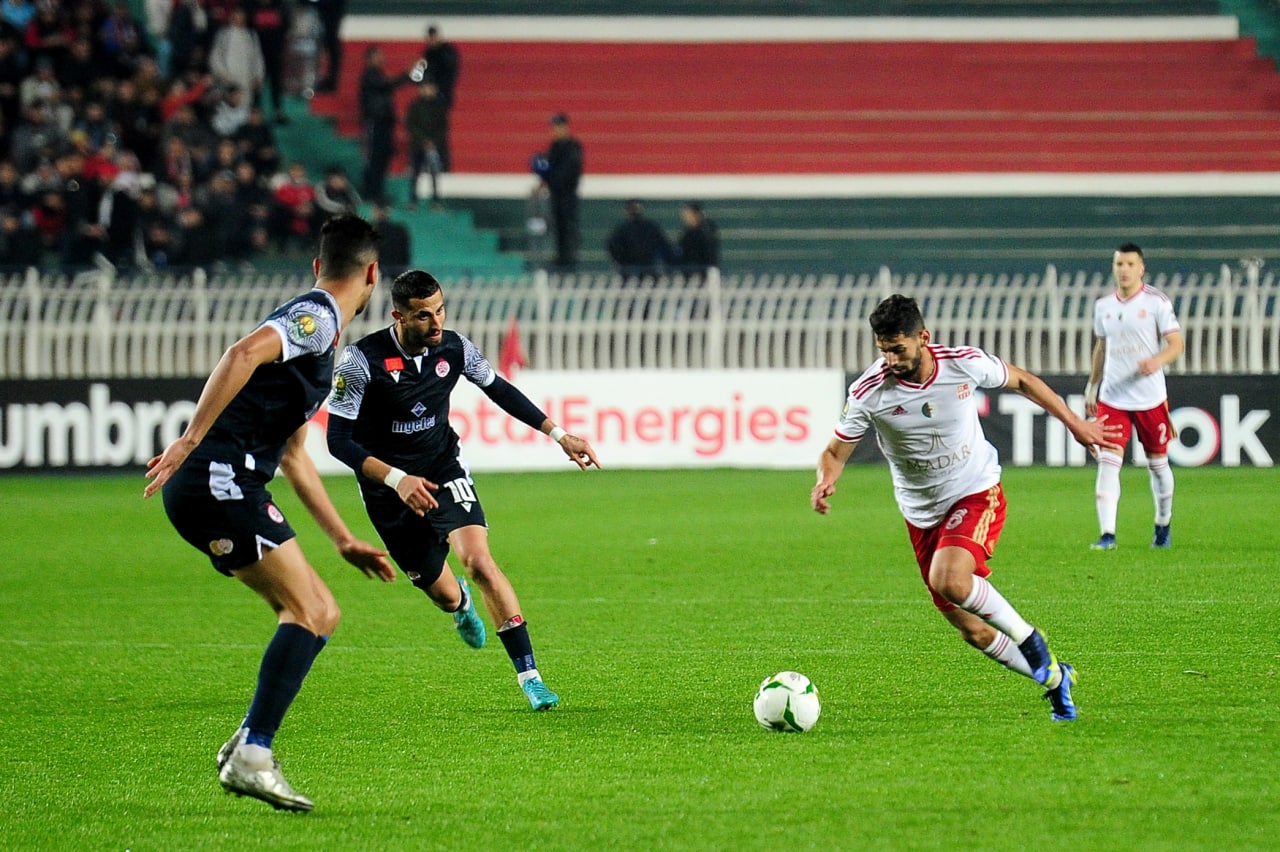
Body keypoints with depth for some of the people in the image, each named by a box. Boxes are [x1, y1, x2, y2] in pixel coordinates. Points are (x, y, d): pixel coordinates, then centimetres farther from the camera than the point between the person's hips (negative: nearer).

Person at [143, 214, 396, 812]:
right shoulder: (316, 316, -6)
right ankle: (252, 757, -20)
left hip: (225, 489, 10)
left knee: (320, 615, 10)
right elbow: (244, 353, -26)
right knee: (307, 611, -14)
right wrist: (191, 440, -31)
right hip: (217, 479, -10)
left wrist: (346, 543, 33)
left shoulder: (318, 329, 26)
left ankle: (246, 746, 8)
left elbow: (294, 455, 33)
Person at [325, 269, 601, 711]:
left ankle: (529, 675, -18)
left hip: (444, 470, 1)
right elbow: (338, 440, -21)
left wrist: (559, 435, 9)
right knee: (440, 590, 7)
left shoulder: (454, 348, -11)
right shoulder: (362, 360, -22)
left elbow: (499, 389, 9)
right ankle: (461, 604, 49)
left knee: (478, 560, -22)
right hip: (387, 486, -1)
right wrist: (397, 480, -32)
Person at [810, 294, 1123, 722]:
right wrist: (825, 481, -30)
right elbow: (836, 451, -7)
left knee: (948, 579, -32)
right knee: (973, 631, 5)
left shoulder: (964, 364, -17)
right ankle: (1055, 678, 28)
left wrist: (1074, 423, 8)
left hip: (977, 494, -3)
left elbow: (1020, 380, 3)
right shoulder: (868, 393, -17)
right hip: (923, 515, 3)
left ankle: (1030, 640, -11)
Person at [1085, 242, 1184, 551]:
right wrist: (1092, 387, 20)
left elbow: (1176, 344, -8)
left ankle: (1163, 527, 30)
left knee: (1157, 464, 10)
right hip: (1112, 397, 2)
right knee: (1108, 463, -11)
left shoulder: (1156, 302, -6)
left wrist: (1157, 361, -27)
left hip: (1150, 398, -2)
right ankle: (1107, 534, -15)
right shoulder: (1103, 306, 7)